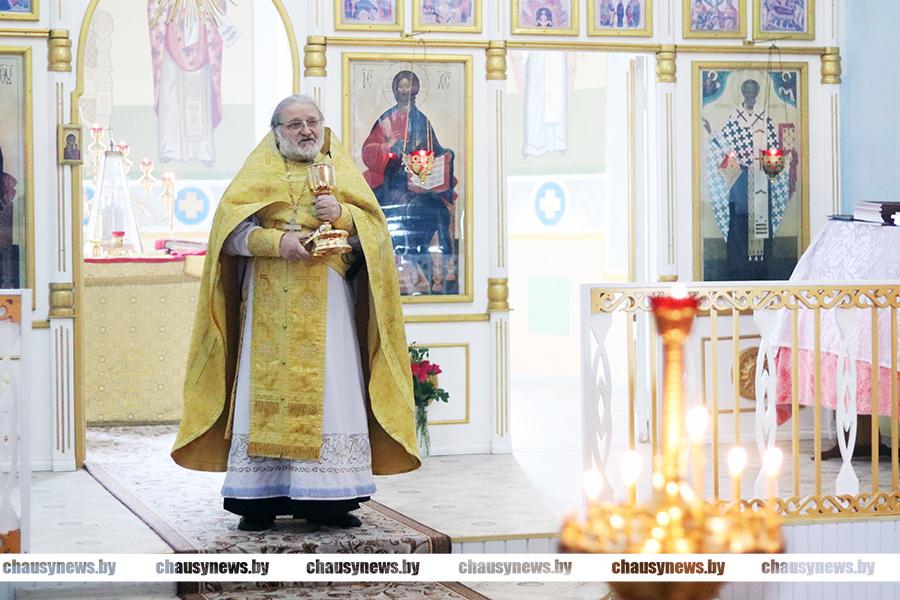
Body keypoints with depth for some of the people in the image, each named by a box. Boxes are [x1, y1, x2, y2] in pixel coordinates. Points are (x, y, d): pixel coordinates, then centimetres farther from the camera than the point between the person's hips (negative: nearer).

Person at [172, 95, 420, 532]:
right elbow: (231, 227, 1)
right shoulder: (259, 170, 13)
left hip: (327, 301, 1)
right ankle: (261, 498, -4)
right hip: (270, 300, -1)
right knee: (267, 391, -6)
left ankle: (325, 499, -3)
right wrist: (276, 241, -15)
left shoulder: (340, 168, 17)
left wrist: (343, 214, -11)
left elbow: (374, 227, 9)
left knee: (327, 391, -6)